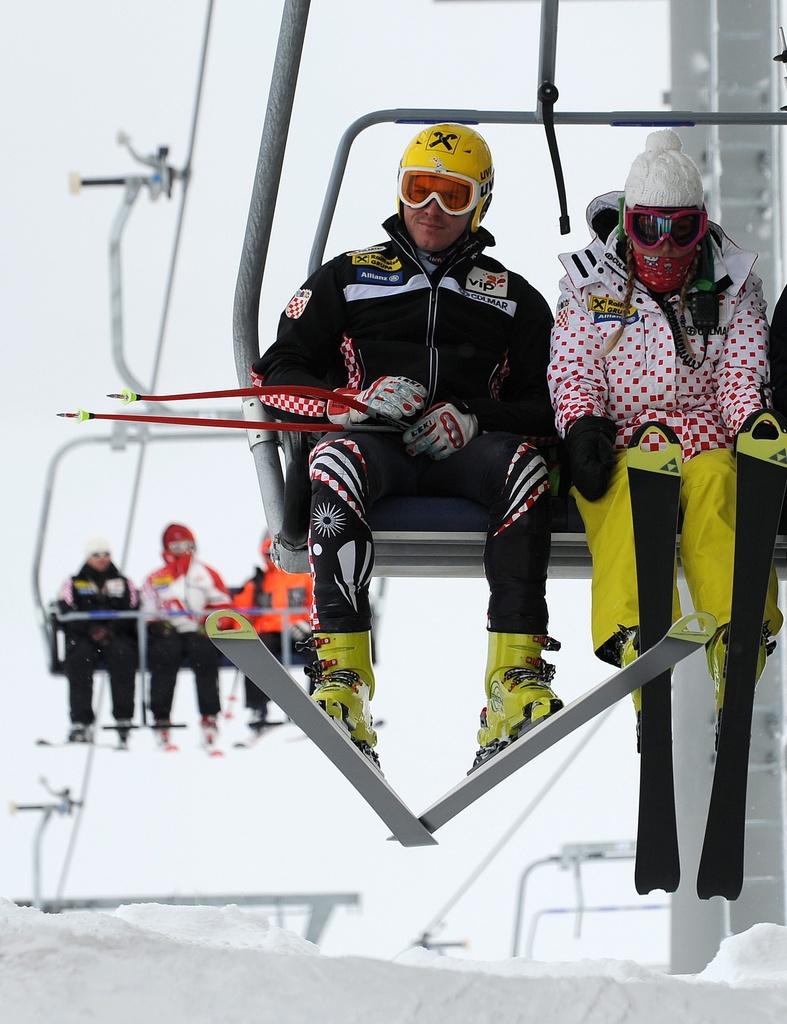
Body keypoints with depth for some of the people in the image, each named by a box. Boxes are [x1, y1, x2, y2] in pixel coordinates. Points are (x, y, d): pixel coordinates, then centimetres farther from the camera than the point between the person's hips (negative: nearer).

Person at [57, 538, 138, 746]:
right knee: (79, 656, -34)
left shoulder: (123, 584, 20)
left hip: (117, 637, 0)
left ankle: (124, 719, -36)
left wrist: (112, 630, -13)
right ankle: (81, 723, -38)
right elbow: (66, 612, -1)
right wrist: (90, 629, -18)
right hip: (82, 637, 0)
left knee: (122, 654, -34)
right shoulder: (74, 584, 17)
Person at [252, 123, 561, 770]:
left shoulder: (514, 298, 23)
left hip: (466, 451, 1)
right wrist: (359, 398, -6)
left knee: (525, 464, -36)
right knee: (336, 462, -38)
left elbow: (546, 404, 13)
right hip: (375, 443, 0)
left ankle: (517, 681, -42)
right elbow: (281, 371, 14)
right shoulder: (347, 279, 22)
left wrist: (474, 419, -8)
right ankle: (343, 681, -47)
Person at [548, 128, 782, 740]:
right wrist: (581, 424, -13)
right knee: (627, 492, -36)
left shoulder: (730, 281, 15)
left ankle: (737, 631, -49)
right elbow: (572, 365, 7)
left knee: (718, 484, -35)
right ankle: (636, 636, -51)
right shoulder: (592, 282, 14)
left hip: (705, 434, 1)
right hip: (619, 438, -1)